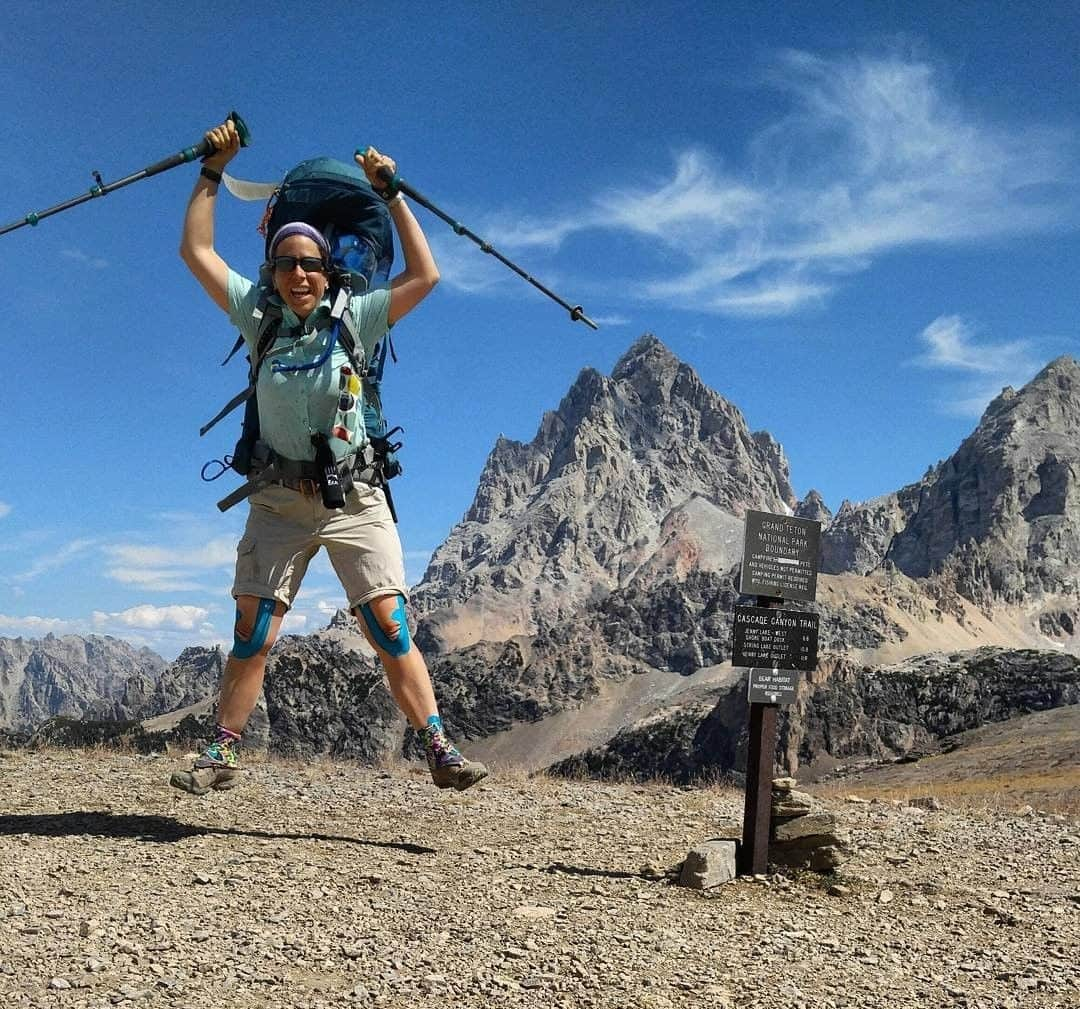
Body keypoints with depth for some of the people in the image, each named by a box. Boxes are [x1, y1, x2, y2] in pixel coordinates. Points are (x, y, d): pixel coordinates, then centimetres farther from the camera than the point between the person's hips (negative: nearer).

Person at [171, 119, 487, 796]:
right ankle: (224, 754, 10)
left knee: (390, 627, -9)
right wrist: (214, 169, 7)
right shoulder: (259, 317, 7)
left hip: (354, 499, -1)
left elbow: (425, 276, 0)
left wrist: (390, 194, 3)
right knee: (252, 634, -2)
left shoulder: (356, 318, 4)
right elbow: (197, 252, 7)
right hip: (280, 500, 1)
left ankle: (441, 750, -7)